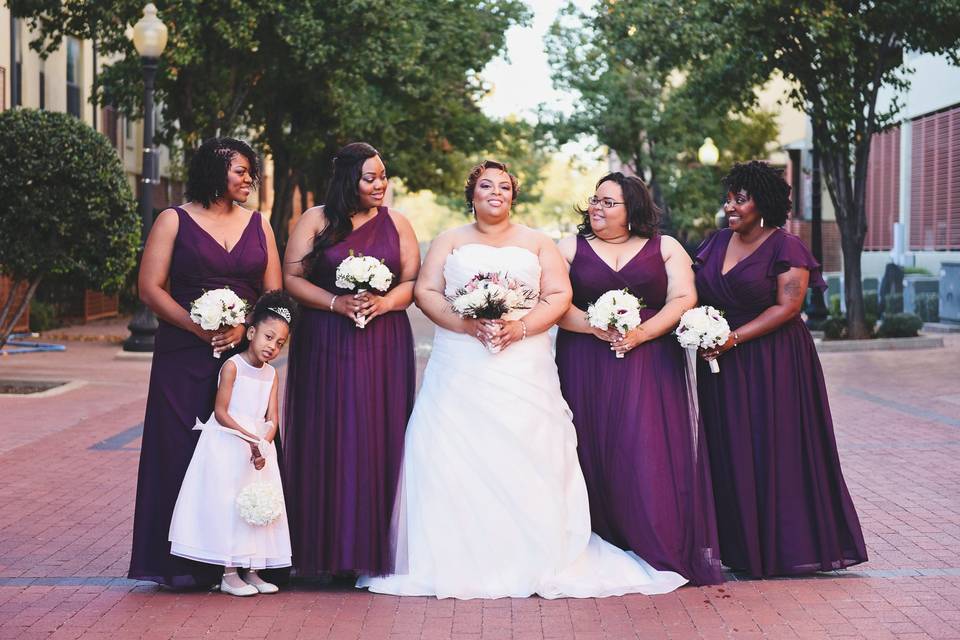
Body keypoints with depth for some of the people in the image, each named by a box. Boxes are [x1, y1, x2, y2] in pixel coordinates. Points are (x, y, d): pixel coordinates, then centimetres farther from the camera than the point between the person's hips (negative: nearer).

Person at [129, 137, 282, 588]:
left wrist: (244, 327, -10)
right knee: (182, 450, -5)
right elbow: (150, 287, -3)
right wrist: (198, 327, -14)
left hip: (245, 353, 3)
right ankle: (184, 563, 1)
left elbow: (274, 292, 9)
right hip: (185, 356, -3)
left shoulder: (258, 225, 13)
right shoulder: (174, 221, 4)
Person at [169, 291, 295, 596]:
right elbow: (221, 412, -14)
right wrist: (249, 439, -20)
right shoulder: (233, 366, -9)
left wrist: (264, 445, -15)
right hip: (227, 446, -6)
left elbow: (272, 420, 3)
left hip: (259, 448, 6)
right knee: (228, 504, -6)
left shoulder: (271, 374, 9)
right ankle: (229, 574, 1)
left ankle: (251, 571, 17)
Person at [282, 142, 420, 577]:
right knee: (324, 442, -2)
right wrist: (336, 303, -13)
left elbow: (413, 281, 7)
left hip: (384, 346, 1)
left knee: (378, 442, -1)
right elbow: (291, 278, 0)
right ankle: (323, 552, 4)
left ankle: (372, 549, 6)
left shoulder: (396, 223, 10)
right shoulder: (316, 221, 5)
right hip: (324, 346, -1)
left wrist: (384, 302, -12)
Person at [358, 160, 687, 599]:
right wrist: (467, 324, -12)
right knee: (456, 459, -8)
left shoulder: (537, 243, 15)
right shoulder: (450, 241, 15)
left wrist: (521, 326, -12)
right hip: (460, 369, 0)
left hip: (522, 368, 0)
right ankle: (458, 562, -3)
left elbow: (559, 295, 5)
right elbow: (426, 292, 4)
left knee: (525, 458, -7)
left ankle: (530, 560, -2)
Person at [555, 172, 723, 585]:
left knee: (651, 452, -9)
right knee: (595, 453, -3)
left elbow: (684, 299, 0)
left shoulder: (665, 249, 10)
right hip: (587, 370, 1)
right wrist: (594, 327, -15)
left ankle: (664, 552, -5)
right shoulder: (571, 249, 12)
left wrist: (641, 333, -15)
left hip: (650, 367, -1)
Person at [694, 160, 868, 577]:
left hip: (772, 365, -6)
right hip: (721, 368, 6)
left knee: (775, 451, -2)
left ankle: (780, 546, 6)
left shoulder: (786, 248, -7)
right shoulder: (716, 244, 12)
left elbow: (787, 306, -15)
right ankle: (735, 545, 13)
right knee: (727, 454, 5)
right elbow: (697, 295, 15)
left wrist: (733, 339, -20)